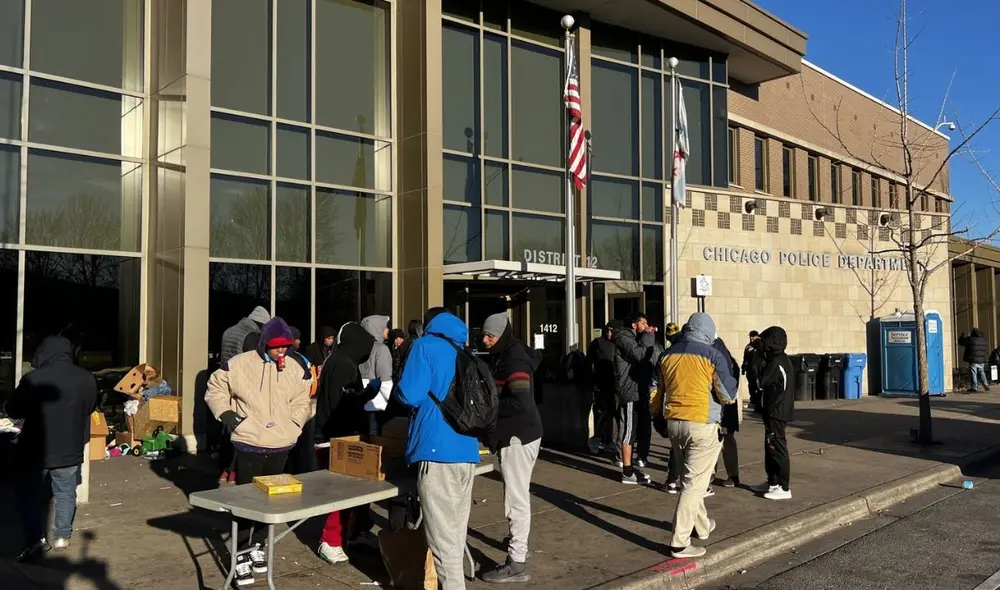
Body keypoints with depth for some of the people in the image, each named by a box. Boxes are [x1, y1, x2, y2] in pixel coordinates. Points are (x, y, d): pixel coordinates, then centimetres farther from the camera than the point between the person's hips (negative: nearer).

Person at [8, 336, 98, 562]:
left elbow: (13, 411, -3)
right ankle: (62, 537, 23)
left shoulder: (32, 379, -17)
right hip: (71, 449, 3)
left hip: (35, 450, -3)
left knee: (28, 495, 11)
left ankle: (35, 539, 3)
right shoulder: (87, 379, -5)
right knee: (65, 493, 16)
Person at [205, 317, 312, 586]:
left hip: (280, 446, 3)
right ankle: (240, 554, 8)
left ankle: (257, 545, 30)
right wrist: (227, 415, -8)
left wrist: (293, 424, 3)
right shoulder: (240, 364, -9)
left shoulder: (295, 369, 1)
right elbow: (216, 389, 3)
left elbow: (302, 401, 14)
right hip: (248, 445, -3)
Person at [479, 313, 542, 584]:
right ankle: (518, 543, 36)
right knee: (517, 495, 21)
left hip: (518, 436, -10)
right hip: (516, 434, 10)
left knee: (516, 498, -4)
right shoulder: (504, 357, 12)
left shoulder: (514, 360, -18)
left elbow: (520, 402, -27)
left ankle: (517, 564, 2)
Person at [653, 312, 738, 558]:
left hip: (673, 423, 6)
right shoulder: (712, 355, -8)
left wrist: (661, 416, 28)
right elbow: (729, 395, -7)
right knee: (695, 483, -2)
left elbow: (657, 391, 14)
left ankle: (702, 526, 38)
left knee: (691, 476, 23)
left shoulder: (668, 354, 7)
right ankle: (680, 542, -3)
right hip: (702, 425, -6)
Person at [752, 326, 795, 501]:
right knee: (771, 448, 17)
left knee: (777, 449, -6)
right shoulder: (782, 360, 14)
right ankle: (773, 482, 26)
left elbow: (760, 382, -19)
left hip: (776, 413, -10)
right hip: (776, 412, 10)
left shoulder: (776, 363, -18)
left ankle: (783, 488, -2)